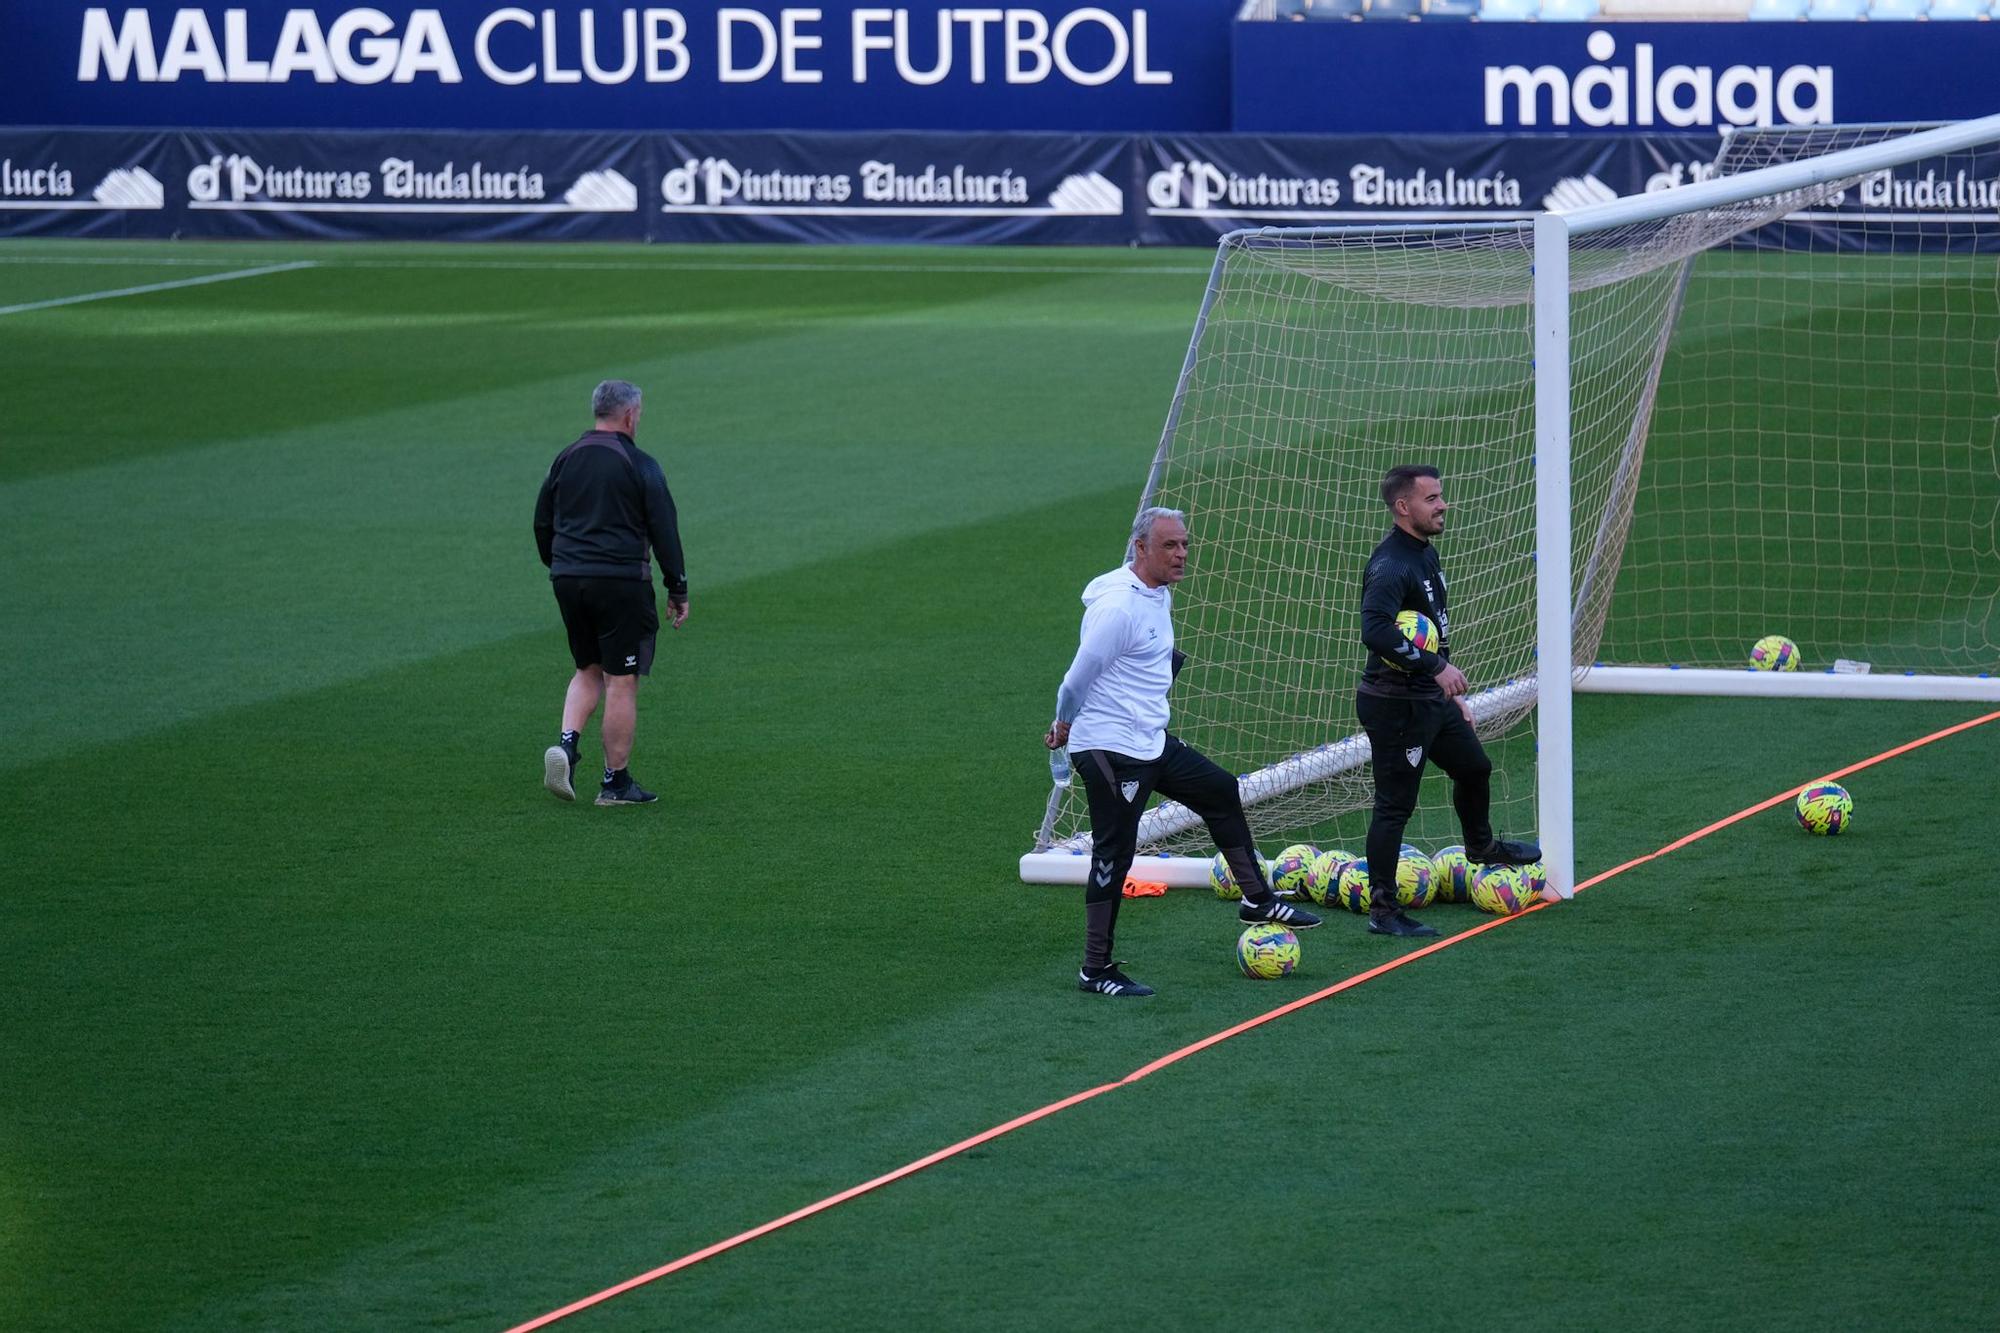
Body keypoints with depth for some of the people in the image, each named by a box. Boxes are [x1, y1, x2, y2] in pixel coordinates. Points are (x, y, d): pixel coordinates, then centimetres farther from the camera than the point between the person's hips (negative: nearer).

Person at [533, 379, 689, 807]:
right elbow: (665, 531, -6)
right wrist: (678, 590, 0)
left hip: (568, 579, 5)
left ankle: (566, 742, -5)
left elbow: (542, 524, 14)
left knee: (589, 671, 20)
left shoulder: (565, 460, 9)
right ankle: (616, 783, 4)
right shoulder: (639, 465, -6)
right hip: (620, 580, -5)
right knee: (622, 682, 1)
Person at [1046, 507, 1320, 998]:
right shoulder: (1118, 606, -22)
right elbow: (1079, 678, -18)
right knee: (1114, 851, -7)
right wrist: (1063, 727, -2)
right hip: (1110, 749, -10)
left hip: (1151, 741, 10)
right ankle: (1096, 969, 0)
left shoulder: (1160, 596, 10)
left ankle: (1257, 899, 31)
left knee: (1221, 793, 18)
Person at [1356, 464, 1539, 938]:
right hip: (1395, 705, -10)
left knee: (1474, 766, 27)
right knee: (1395, 804, -5)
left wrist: (1454, 694, 24)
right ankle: (1383, 911, 2)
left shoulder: (1426, 554, 11)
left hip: (1430, 698, 10)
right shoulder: (1391, 565, -22)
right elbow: (1375, 629, -37)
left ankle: (1481, 847, 53)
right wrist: (1436, 667, -34)